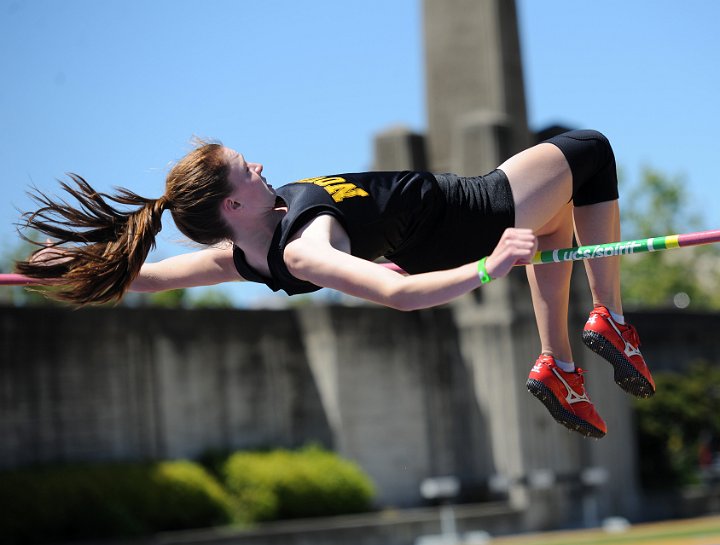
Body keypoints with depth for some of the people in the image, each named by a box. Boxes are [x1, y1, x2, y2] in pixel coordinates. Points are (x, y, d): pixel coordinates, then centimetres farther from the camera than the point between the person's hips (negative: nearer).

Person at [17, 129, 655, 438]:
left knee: (559, 216, 32)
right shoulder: (305, 254, -37)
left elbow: (144, 275, 3)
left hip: (433, 243, 9)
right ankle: (609, 319, 10)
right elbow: (399, 293, -51)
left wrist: (83, 260, 19)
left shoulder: (242, 257, -12)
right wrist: (489, 269, -57)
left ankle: (557, 366, 31)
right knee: (591, 148, 10)